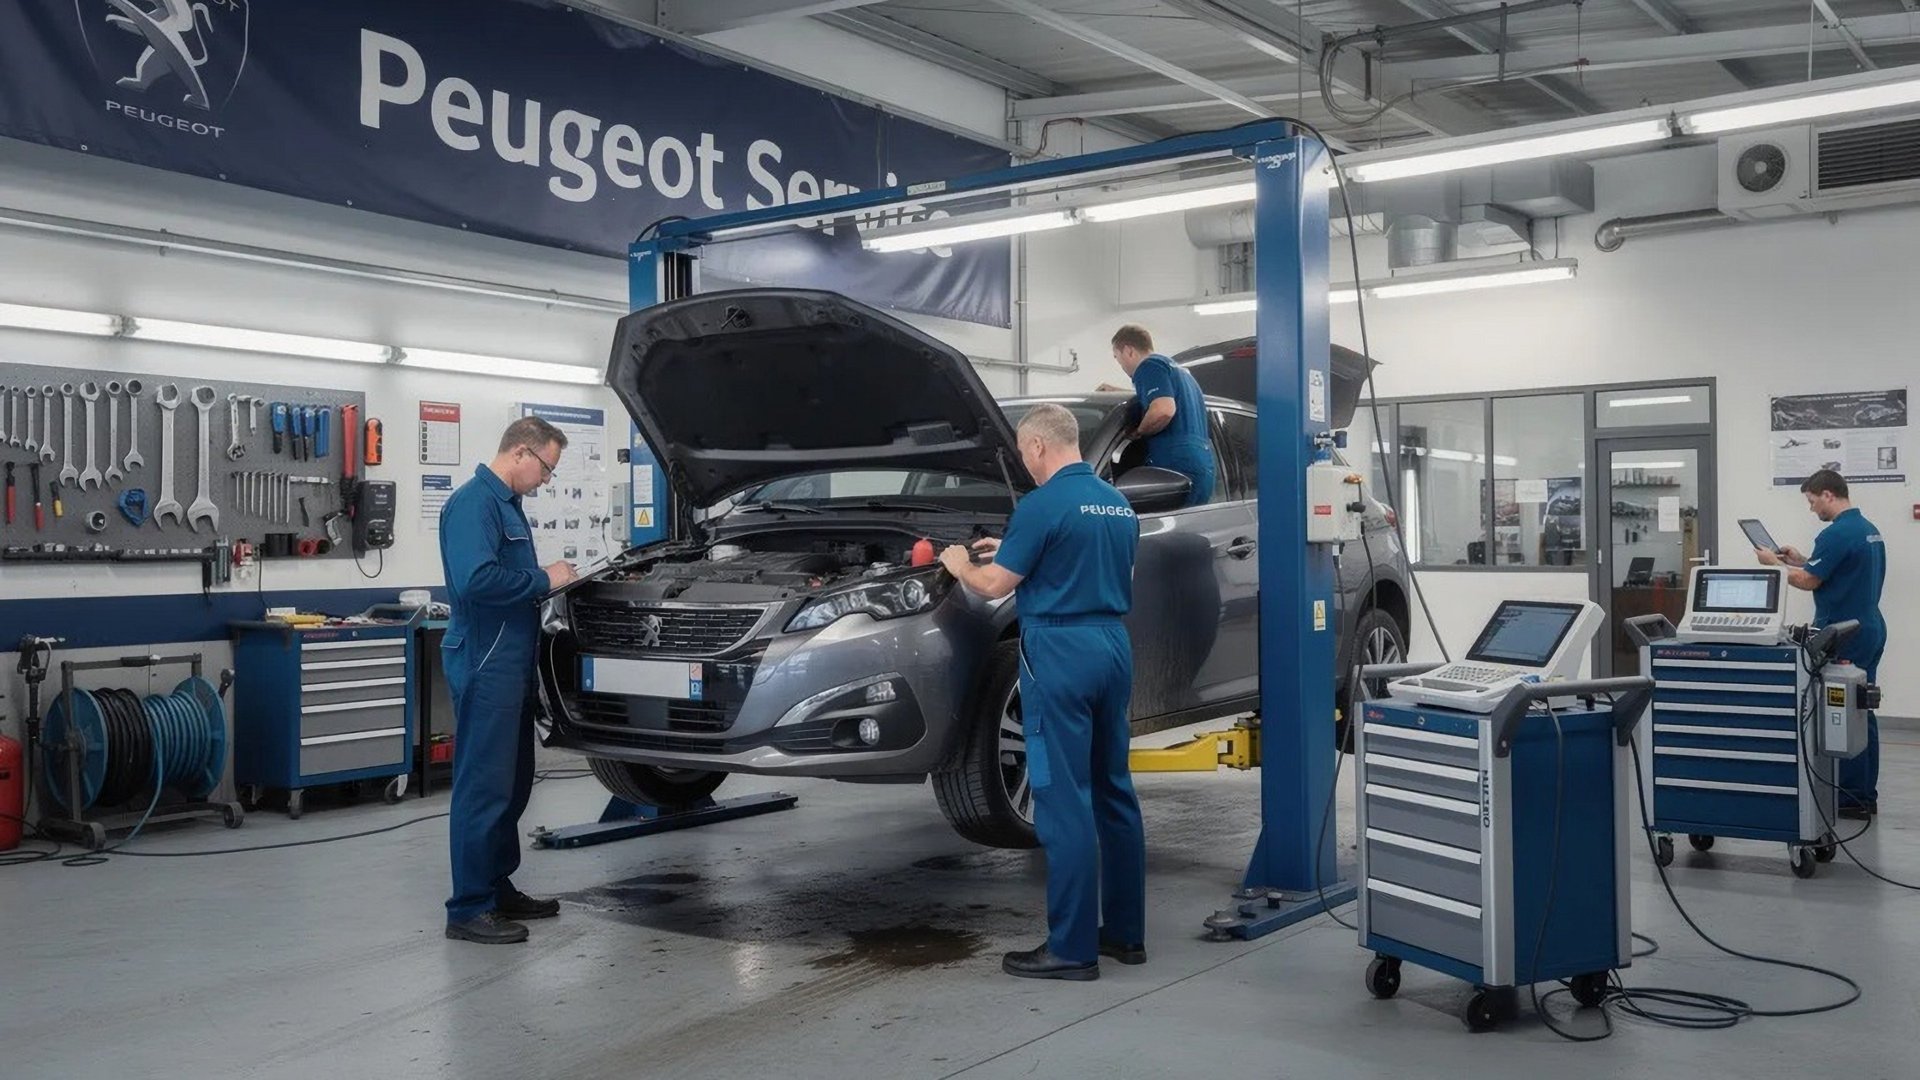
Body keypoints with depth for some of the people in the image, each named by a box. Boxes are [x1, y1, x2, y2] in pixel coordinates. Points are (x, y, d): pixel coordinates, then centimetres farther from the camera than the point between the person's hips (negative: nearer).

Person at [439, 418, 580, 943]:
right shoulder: (473, 502, -14)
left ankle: (498, 887, 27)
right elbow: (475, 580, -27)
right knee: (483, 786, -6)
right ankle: (469, 909, 0)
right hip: (485, 666, -11)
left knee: (511, 783, 16)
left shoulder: (507, 504, 19)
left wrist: (549, 582, 13)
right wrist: (543, 580, -17)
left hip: (512, 664, 11)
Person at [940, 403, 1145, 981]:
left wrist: (960, 565, 13)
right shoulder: (1118, 504, 13)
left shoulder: (1043, 504, -12)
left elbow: (994, 585, -8)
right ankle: (1126, 931, 22)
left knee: (1065, 803, -4)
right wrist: (1011, 552, 28)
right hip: (1114, 646, 8)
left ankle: (1072, 948, 0)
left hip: (1060, 651, -8)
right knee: (1114, 793, 14)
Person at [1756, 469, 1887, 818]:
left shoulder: (1838, 533, -18)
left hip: (1843, 637, -10)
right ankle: (1865, 794, 16)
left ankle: (1850, 798, 0)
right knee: (1861, 713, 12)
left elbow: (1808, 581, -16)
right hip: (1869, 631, 10)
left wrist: (1773, 563, -1)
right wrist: (1800, 560, 18)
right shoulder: (1869, 530, 13)